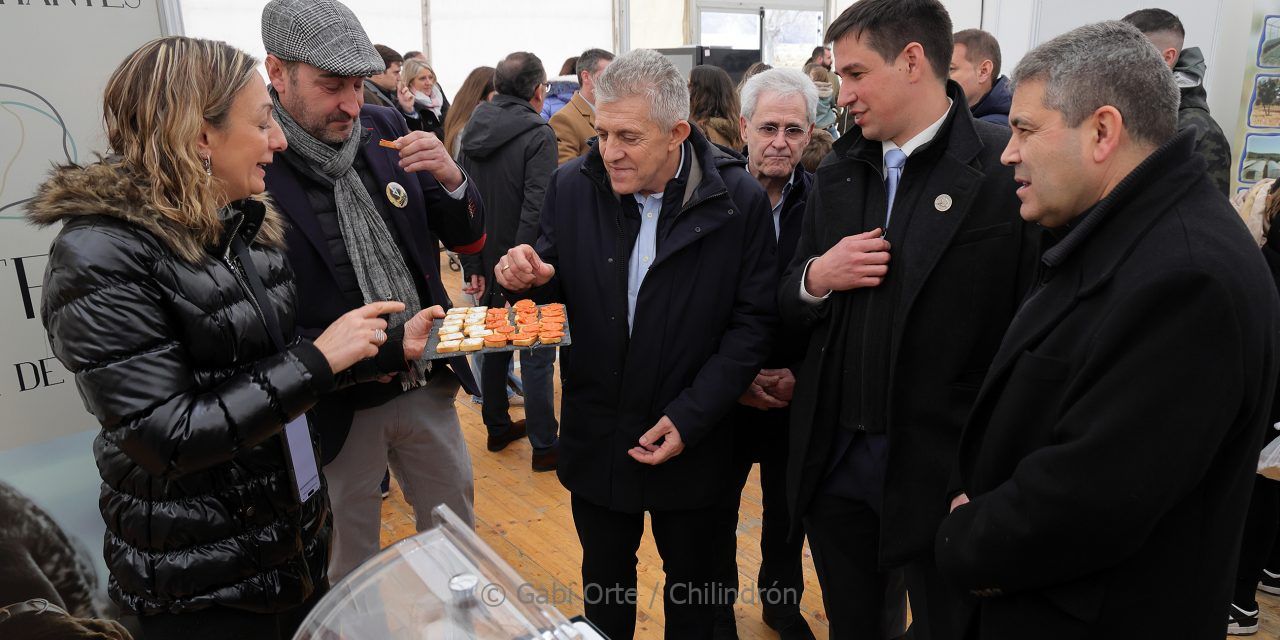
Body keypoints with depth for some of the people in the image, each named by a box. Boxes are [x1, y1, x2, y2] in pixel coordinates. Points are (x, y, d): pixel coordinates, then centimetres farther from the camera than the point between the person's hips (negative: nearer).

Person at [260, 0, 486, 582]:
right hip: (338, 404, -4)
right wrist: (362, 359, -25)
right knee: (350, 564, 18)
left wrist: (451, 179, -17)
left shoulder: (385, 128, -3)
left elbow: (467, 239, 3)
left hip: (428, 385, 5)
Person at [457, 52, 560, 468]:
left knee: (494, 346, 19)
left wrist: (472, 265, 7)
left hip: (487, 263, 7)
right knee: (537, 355, 2)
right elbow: (536, 211, -23)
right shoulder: (538, 134, -15)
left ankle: (498, 427, 34)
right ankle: (544, 446, 10)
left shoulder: (473, 131, 6)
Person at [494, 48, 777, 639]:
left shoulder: (739, 201, -14)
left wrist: (689, 418, -17)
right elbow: (557, 289, 4)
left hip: (695, 442, -2)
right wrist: (532, 278, -21)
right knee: (603, 586, 23)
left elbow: (753, 321, -11)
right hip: (596, 436, 2)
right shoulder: (572, 186, -7)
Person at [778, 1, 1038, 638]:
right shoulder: (836, 174, 6)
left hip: (945, 465, -4)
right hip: (835, 460, 5)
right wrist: (817, 276, -11)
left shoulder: (1008, 169, -12)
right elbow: (790, 309, 11)